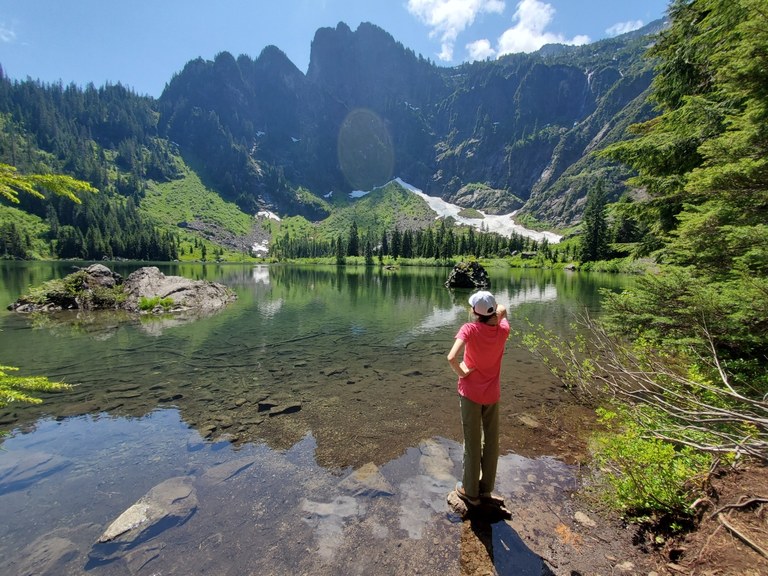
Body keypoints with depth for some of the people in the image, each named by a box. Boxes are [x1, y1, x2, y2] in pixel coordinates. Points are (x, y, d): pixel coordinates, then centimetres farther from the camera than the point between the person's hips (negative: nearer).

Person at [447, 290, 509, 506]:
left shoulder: (469, 329, -21)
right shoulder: (503, 330, -9)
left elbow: (452, 357, -33)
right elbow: (502, 311, 15)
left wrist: (461, 373, -18)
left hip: (471, 393, -3)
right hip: (492, 393, 4)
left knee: (472, 443, 10)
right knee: (491, 441, 18)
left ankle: (470, 491, 26)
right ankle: (486, 488, 35)